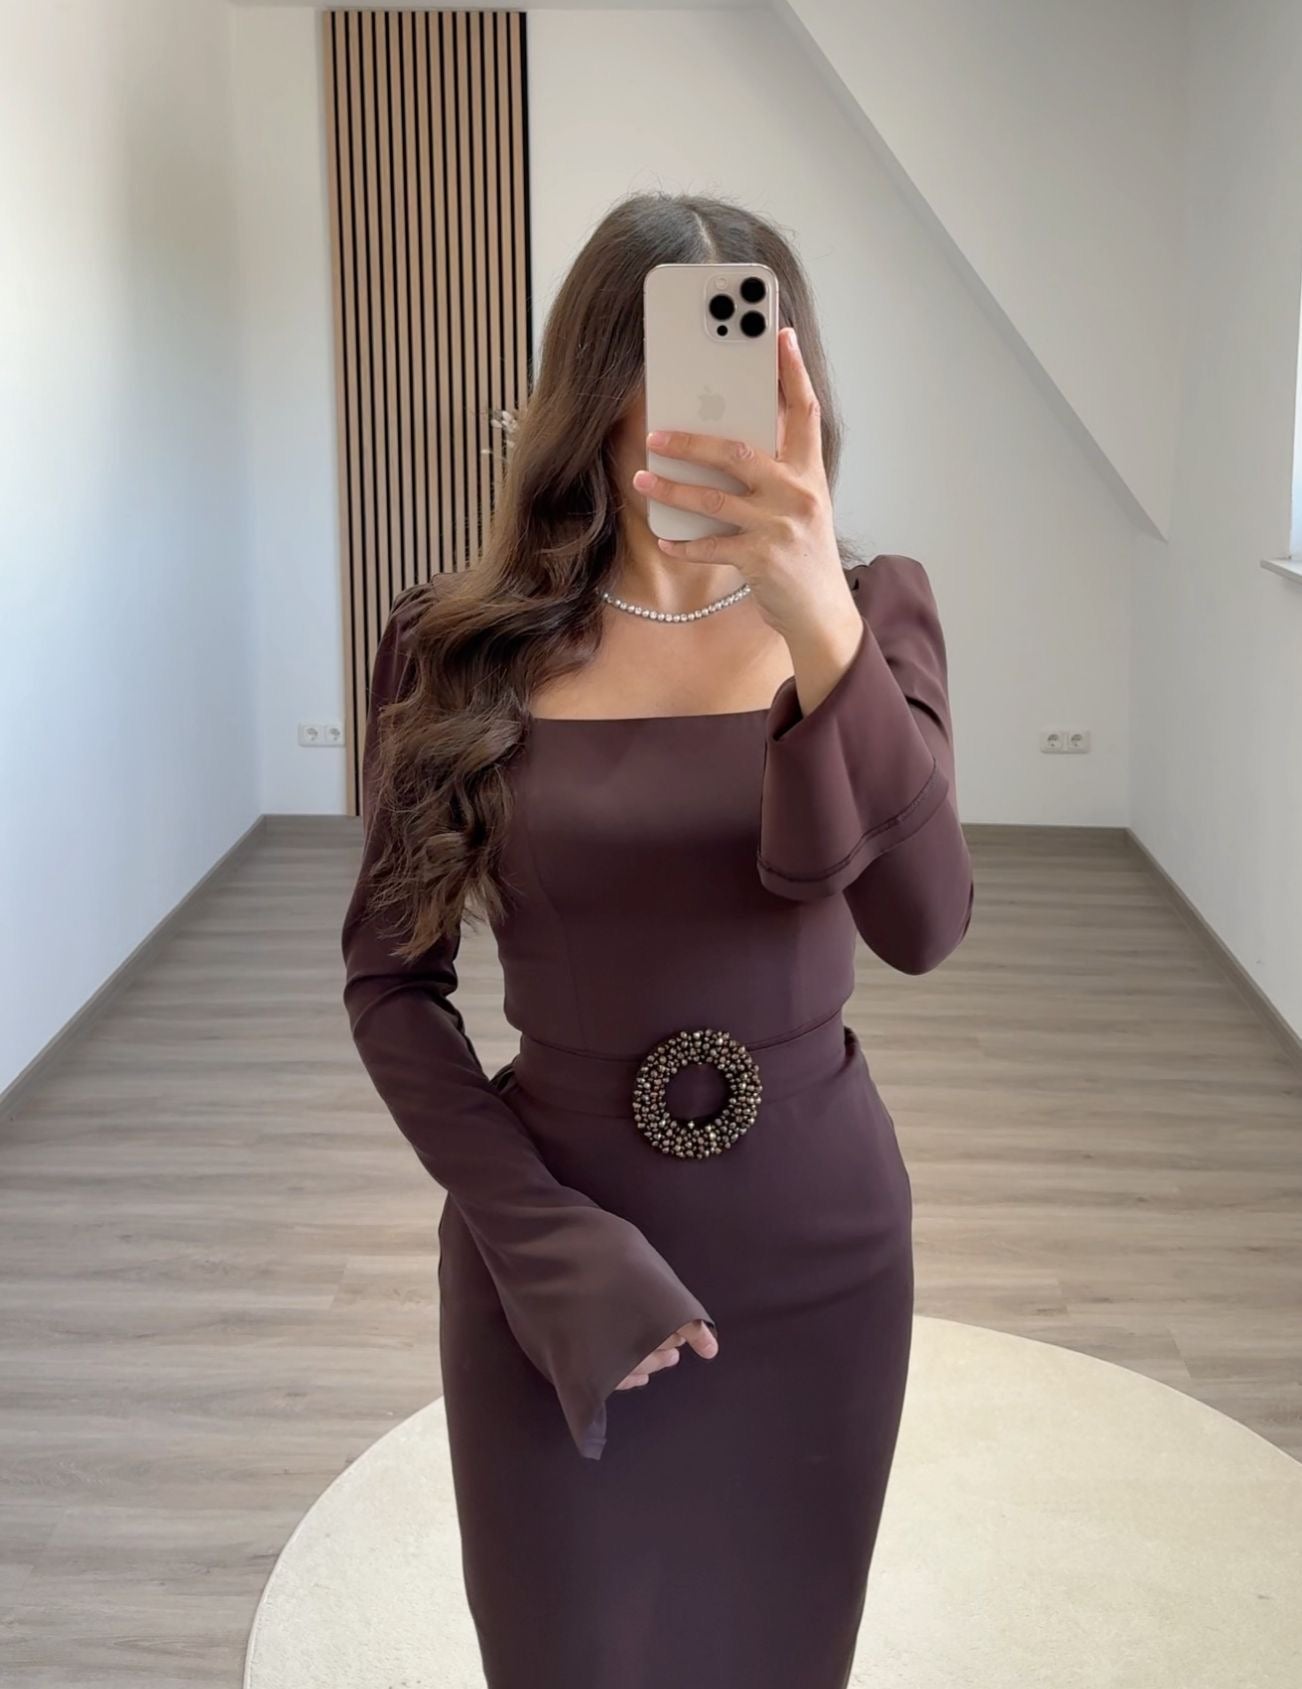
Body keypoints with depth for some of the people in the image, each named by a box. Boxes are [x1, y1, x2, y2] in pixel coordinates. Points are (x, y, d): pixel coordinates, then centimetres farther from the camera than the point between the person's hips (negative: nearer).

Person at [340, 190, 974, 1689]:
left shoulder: (870, 609, -7)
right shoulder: (460, 647, -8)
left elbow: (920, 925, -24)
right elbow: (390, 975, -3)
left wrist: (820, 623, -40)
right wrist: (540, 1235, -13)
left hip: (818, 1244, 1)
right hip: (552, 1243, 0)